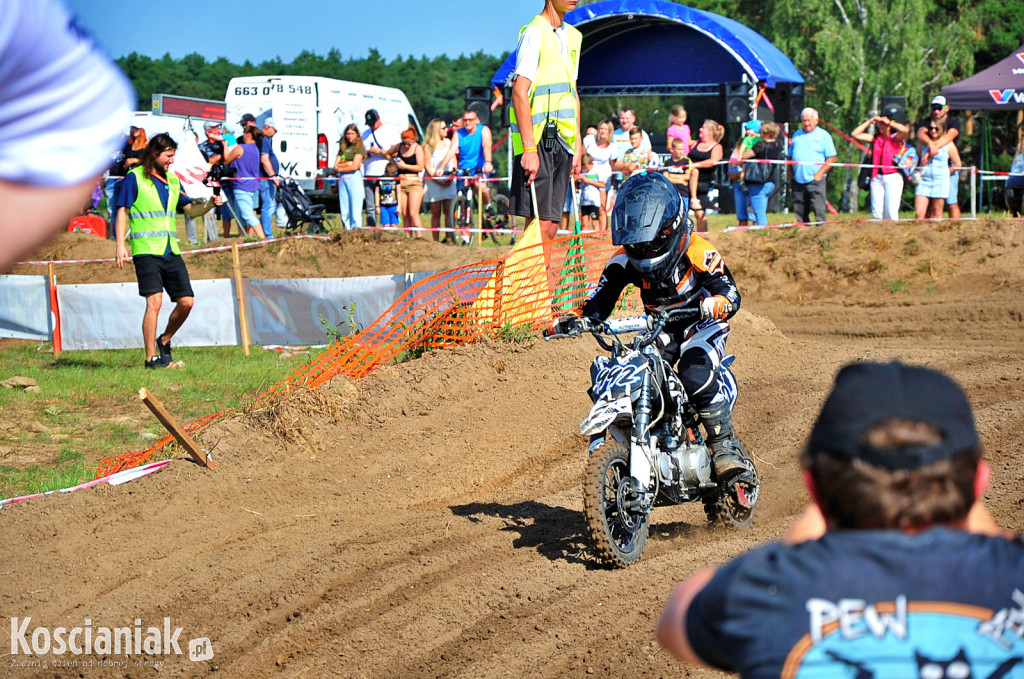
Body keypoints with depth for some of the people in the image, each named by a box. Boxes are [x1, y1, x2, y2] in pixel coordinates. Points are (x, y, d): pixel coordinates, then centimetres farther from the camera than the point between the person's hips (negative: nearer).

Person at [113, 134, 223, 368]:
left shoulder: (173, 180, 17)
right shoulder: (134, 177, -1)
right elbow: (122, 211, -3)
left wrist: (210, 203, 2)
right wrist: (120, 245, -12)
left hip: (171, 251, 6)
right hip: (146, 250, -6)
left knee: (186, 301, 1)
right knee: (154, 301, -15)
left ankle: (164, 341, 24)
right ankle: (151, 358, -10)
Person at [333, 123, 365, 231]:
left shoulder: (359, 147, 1)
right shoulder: (343, 148, 18)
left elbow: (354, 167, -8)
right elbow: (336, 165, 8)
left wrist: (340, 169, 2)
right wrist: (349, 163, -6)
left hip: (354, 178, -6)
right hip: (342, 179, 6)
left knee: (355, 209, -8)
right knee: (344, 209, 5)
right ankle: (347, 230, 8)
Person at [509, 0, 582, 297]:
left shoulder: (572, 36, 17)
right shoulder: (534, 33, -9)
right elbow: (519, 93, -15)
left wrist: (577, 147, 18)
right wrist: (529, 148, -20)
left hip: (562, 142, 8)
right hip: (538, 140, -7)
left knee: (551, 226, 7)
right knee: (540, 223, -8)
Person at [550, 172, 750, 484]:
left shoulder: (698, 252, -23)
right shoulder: (624, 260, -10)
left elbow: (730, 293, -29)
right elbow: (600, 301, -11)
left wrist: (715, 304, -53)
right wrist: (574, 318, -31)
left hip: (701, 322, -5)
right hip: (659, 328, 5)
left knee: (696, 376, -33)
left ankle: (725, 447, -18)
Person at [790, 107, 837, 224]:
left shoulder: (823, 135, 2)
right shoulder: (797, 135, 17)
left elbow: (831, 158, -2)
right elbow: (790, 156, 22)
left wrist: (820, 173, -12)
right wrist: (791, 173, 8)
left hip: (815, 180, -5)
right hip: (798, 181, 5)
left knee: (819, 211, -13)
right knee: (799, 212, 6)